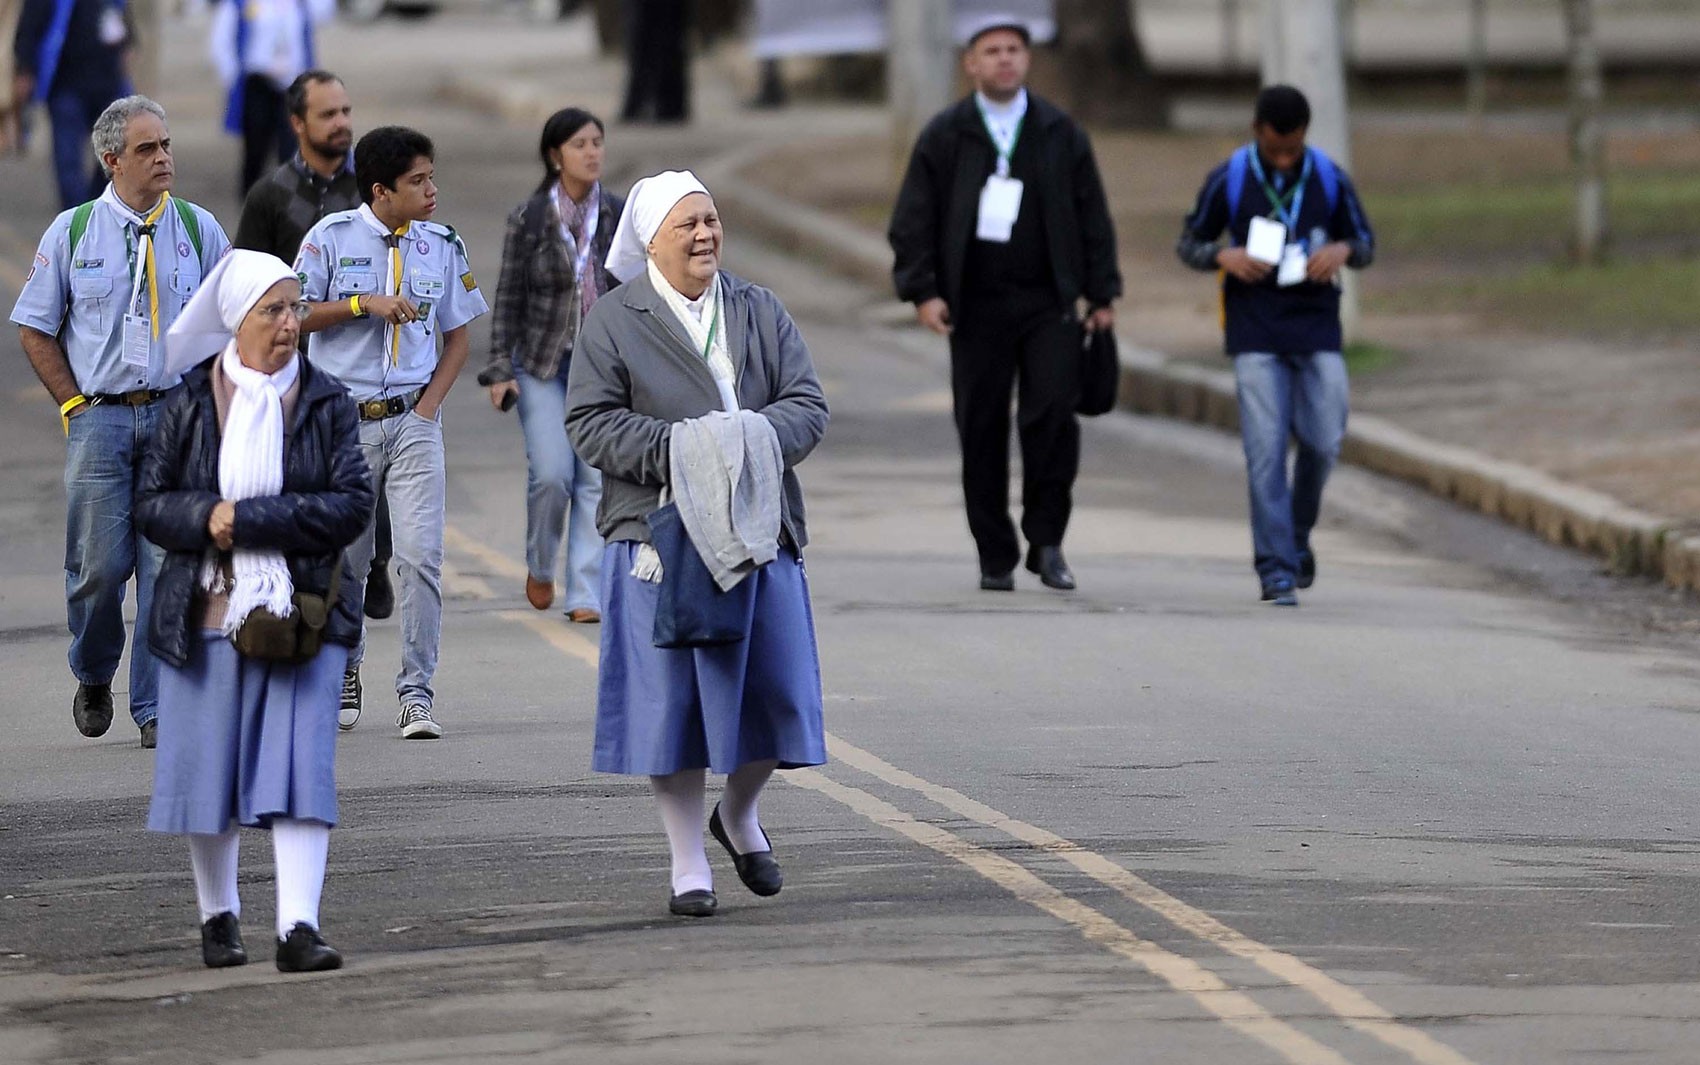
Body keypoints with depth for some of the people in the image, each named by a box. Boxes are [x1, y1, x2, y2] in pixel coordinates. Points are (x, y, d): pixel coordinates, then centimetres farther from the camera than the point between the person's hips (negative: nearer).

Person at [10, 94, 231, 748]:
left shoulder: (198, 229, 5)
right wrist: (73, 402, 1)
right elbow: (35, 328, 9)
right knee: (98, 565, -2)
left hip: (177, 418, 1)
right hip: (98, 418, -1)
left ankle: (155, 708, 4)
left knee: (167, 566, -3)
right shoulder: (73, 231, 2)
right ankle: (93, 678, 24)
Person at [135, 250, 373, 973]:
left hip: (300, 614, -1)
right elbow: (150, 505, 3)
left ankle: (298, 926, -15)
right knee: (208, 767, 7)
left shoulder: (326, 403, 2)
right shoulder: (192, 403, 3)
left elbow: (353, 505, -7)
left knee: (301, 765, -10)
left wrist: (251, 519, -15)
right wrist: (206, 519, -18)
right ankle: (218, 915, 24)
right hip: (207, 613, 1)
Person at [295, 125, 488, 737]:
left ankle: (417, 692, -7)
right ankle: (344, 672, 29)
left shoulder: (442, 247, 5)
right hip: (344, 421, -1)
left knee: (421, 554, -11)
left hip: (413, 419, 1)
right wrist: (364, 304, -14)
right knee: (345, 558, 8)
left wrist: (429, 406, -2)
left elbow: (458, 338, 11)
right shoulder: (332, 238, -2)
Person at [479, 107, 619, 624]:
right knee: (552, 474, -12)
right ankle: (539, 566, 16)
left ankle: (586, 595, 0)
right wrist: (500, 369, -5)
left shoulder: (619, 215, 3)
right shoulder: (528, 219, -4)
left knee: (597, 478, -4)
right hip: (542, 363, -2)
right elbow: (509, 297, 0)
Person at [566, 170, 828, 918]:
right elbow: (590, 422, -7)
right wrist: (675, 449, -19)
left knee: (772, 689, 3)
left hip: (759, 535, 3)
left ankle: (739, 815, 32)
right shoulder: (613, 324, 0)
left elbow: (807, 406, 5)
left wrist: (760, 437, -16)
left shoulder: (759, 312, 11)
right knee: (672, 699, -1)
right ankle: (688, 866, 9)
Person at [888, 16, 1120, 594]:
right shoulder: (944, 136, 5)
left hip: (1048, 303, 0)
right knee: (981, 432, 1)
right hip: (976, 304, 0)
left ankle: (1046, 541, -4)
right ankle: (996, 558, 9)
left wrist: (1101, 295, 7)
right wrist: (922, 290, -8)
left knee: (1052, 412, -14)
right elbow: (913, 220, 3)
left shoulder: (1061, 134, 8)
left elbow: (1093, 217, 11)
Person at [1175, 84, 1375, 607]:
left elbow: (1365, 244, 12)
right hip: (1256, 337, -2)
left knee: (1323, 443, -2)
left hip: (1317, 332, 2)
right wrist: (1225, 256, -15)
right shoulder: (1228, 181, -3)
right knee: (1266, 451, -9)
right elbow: (1188, 244, 7)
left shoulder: (1330, 180, 1)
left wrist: (1342, 250, -12)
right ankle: (1276, 569, -7)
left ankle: (1296, 537, 26)